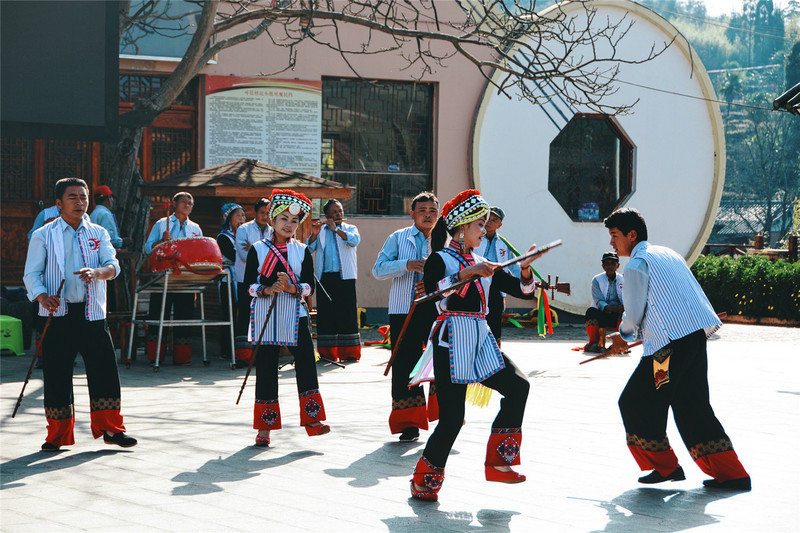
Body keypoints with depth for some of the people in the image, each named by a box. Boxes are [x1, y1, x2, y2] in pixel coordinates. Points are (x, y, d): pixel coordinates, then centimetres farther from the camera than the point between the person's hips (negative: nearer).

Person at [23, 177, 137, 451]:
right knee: (57, 375, 1)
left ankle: (110, 428, 11)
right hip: (58, 315, -2)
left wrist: (96, 272, -24)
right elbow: (31, 274, 0)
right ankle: (58, 434, 13)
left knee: (105, 370, -1)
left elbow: (113, 265, -1)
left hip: (92, 313, 2)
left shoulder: (98, 233, 10)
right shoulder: (43, 236, 4)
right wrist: (43, 297, -20)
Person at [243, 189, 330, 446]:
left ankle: (311, 419, -3)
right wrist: (267, 290, -19)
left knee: (306, 362, -8)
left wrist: (292, 288, -18)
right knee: (266, 368, 1)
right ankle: (265, 426, 8)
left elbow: (309, 284, 3)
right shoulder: (258, 249, 5)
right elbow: (249, 283, 0)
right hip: (265, 315, -1)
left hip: (295, 314, 1)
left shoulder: (302, 251, 9)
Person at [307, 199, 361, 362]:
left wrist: (336, 229, -17)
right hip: (324, 278, 1)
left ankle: (350, 353, -2)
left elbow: (355, 240, -10)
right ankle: (327, 353, 5)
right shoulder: (320, 231, 15)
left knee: (347, 314, -6)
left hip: (345, 277, -1)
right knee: (325, 314, -1)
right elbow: (308, 250, 2)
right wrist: (314, 234, -14)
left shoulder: (350, 229, 13)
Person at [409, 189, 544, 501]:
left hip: (481, 339, 7)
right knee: (452, 415, -10)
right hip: (451, 340, -7)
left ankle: (498, 462, -2)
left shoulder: (484, 265, 19)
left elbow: (523, 291, 16)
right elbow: (433, 289, -23)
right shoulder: (440, 259, -1)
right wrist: (468, 272, -25)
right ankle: (424, 481, 9)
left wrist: (525, 269, -2)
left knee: (517, 386, -12)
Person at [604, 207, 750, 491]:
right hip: (697, 335, 9)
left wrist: (623, 337, 19)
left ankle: (666, 467, 13)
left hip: (670, 343, -9)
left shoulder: (636, 265, -4)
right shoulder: (668, 253, 22)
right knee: (692, 405, 14)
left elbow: (634, 314, -3)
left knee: (636, 403, 5)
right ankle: (732, 474, 9)